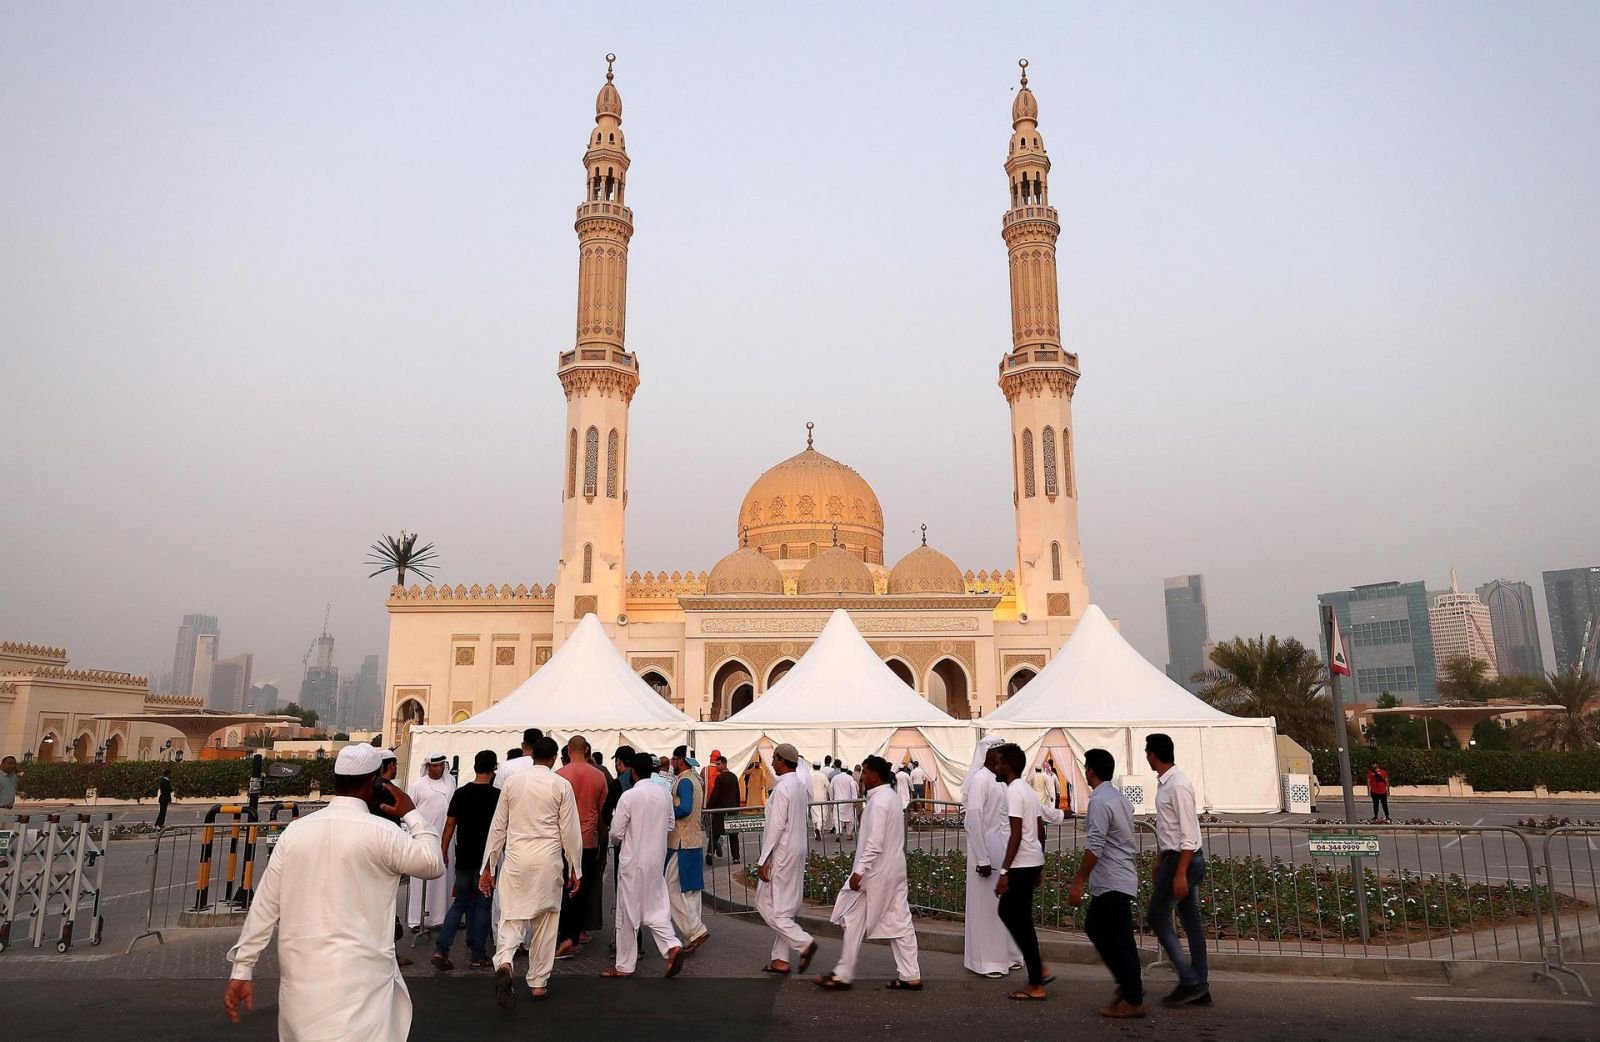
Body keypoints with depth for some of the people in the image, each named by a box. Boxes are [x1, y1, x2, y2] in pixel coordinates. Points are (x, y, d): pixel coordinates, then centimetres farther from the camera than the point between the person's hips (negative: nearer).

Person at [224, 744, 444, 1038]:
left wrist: (242, 968, 11)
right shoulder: (381, 832, -9)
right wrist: (412, 814, 13)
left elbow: (264, 905, 5)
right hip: (359, 977, -6)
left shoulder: (294, 830, 3)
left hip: (301, 975, 6)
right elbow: (434, 864, 3)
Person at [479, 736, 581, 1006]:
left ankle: (504, 963, -25)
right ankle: (538, 982, 19)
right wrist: (574, 869, 8)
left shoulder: (512, 783, 4)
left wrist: (488, 867, 14)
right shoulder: (561, 786, -3)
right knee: (545, 921, 11)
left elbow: (498, 827, 7)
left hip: (515, 858, 1)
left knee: (511, 917, 3)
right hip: (548, 861, -1)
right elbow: (570, 831, -2)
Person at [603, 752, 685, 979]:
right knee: (655, 909, 13)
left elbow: (616, 832, -11)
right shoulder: (664, 794, 0)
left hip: (633, 862, -5)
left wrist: (616, 841, 11)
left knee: (628, 913, 6)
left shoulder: (629, 796, -15)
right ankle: (672, 946, -8)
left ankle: (624, 966, 15)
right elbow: (670, 825, 11)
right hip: (657, 860, 5)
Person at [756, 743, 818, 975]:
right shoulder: (800, 785, 8)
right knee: (784, 907, 13)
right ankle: (781, 959, 18)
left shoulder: (782, 787, -19)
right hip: (797, 851, 9)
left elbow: (776, 826, -20)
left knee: (768, 906, 0)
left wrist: (764, 861, -17)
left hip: (781, 854, -9)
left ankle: (804, 942, -7)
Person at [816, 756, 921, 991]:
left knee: (854, 922, 2)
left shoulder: (878, 801, -19)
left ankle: (843, 975, 12)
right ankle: (910, 976, 11)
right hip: (894, 870, 9)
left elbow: (874, 843, -24)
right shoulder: (891, 796, 10)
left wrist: (859, 870, -23)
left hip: (877, 872, -9)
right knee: (900, 922, 9)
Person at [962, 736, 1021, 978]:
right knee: (986, 905, 2)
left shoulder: (1000, 779, 8)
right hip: (987, 851, -8)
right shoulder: (980, 779, -16)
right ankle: (985, 961, 14)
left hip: (1003, 851, 8)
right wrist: (982, 859, -20)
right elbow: (973, 819, -20)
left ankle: (1004, 954, 28)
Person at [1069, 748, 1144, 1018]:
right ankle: (1128, 983, 22)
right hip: (1121, 877, 10)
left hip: (1111, 882, -10)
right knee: (1095, 928, 17)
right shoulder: (1120, 798, 11)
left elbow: (1094, 847, -23)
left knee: (1120, 940, 0)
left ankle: (1133, 1001, 9)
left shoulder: (1100, 802, -18)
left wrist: (1078, 883, -19)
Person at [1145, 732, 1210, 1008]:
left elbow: (1189, 833, -21)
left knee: (1158, 916, -3)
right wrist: (1159, 864, 22)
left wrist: (1180, 874, -22)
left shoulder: (1178, 786, -19)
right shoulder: (1164, 783, 10)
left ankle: (1189, 981, 0)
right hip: (1173, 858, 9)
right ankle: (1199, 989, 16)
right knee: (1191, 920, 11)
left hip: (1184, 859, -9)